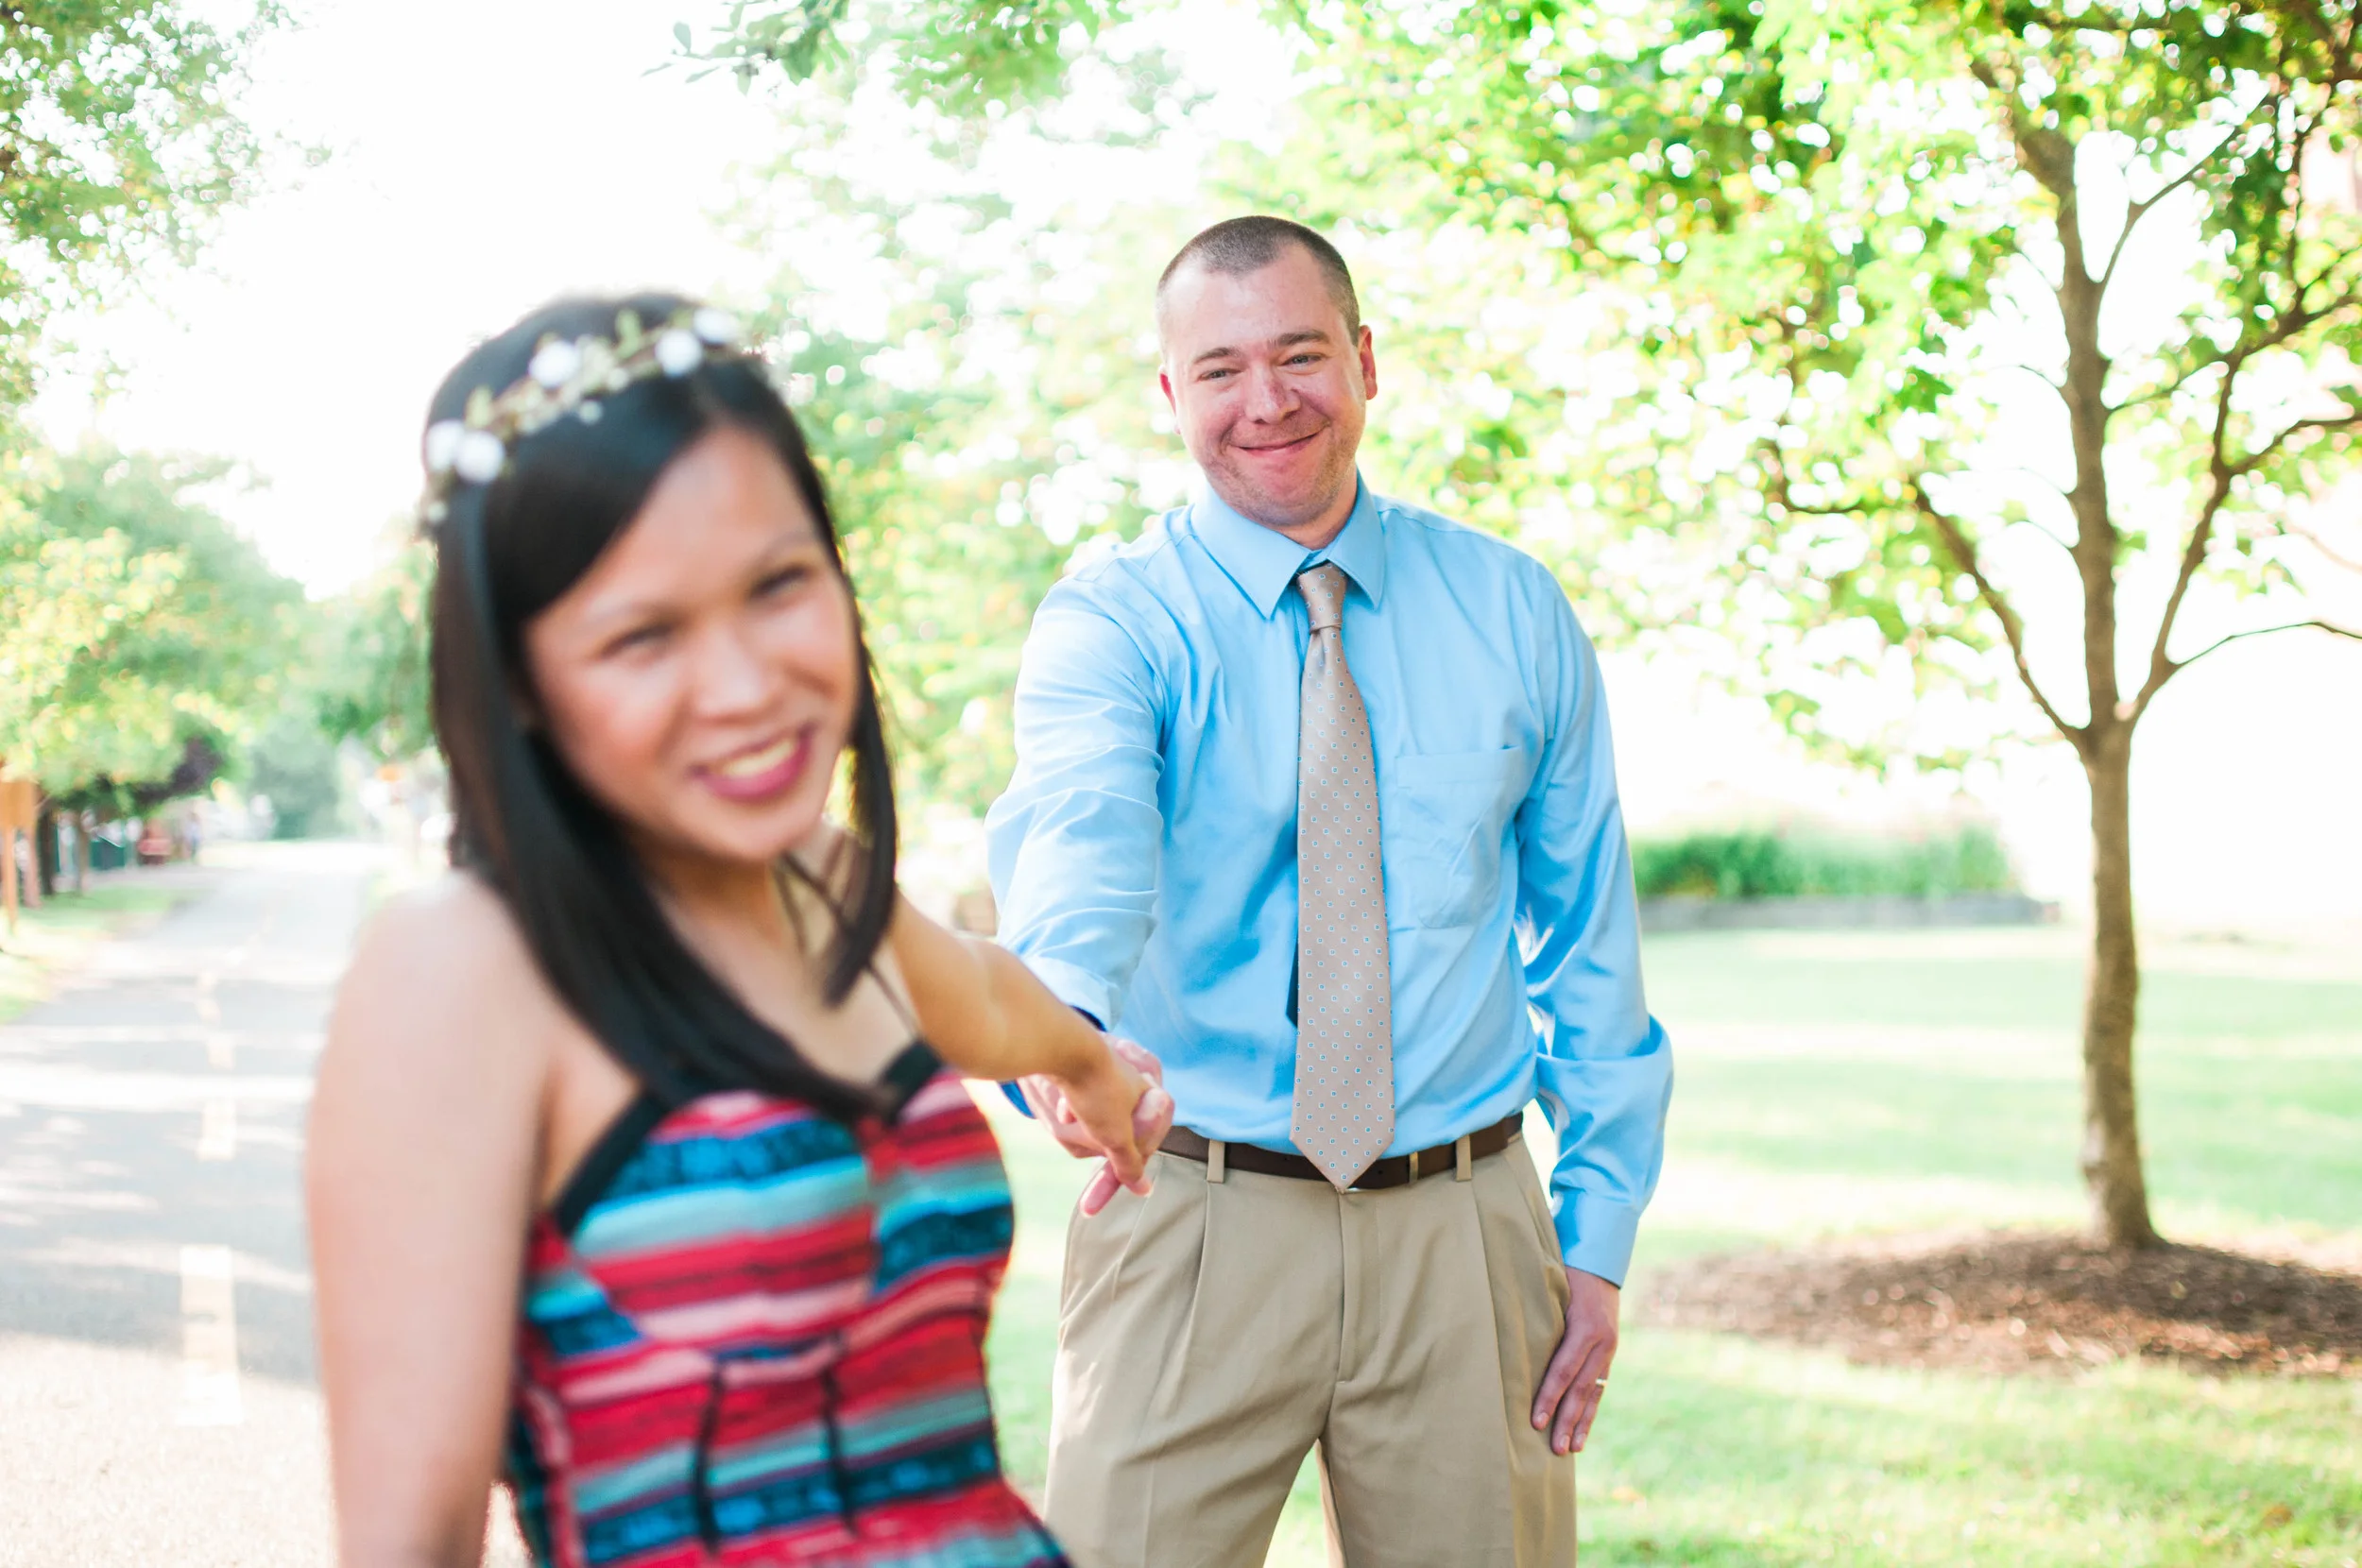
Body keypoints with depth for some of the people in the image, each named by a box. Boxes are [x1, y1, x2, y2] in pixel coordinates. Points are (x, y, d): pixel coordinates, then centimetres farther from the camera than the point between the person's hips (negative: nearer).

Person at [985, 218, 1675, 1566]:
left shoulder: (1515, 612, 5)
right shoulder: (1109, 622, -4)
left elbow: (1588, 933, 8)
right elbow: (1075, 833, -26)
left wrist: (1599, 1236, 3)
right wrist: (1062, 1020, -47)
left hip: (1464, 1228, 2)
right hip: (1195, 1226, -2)